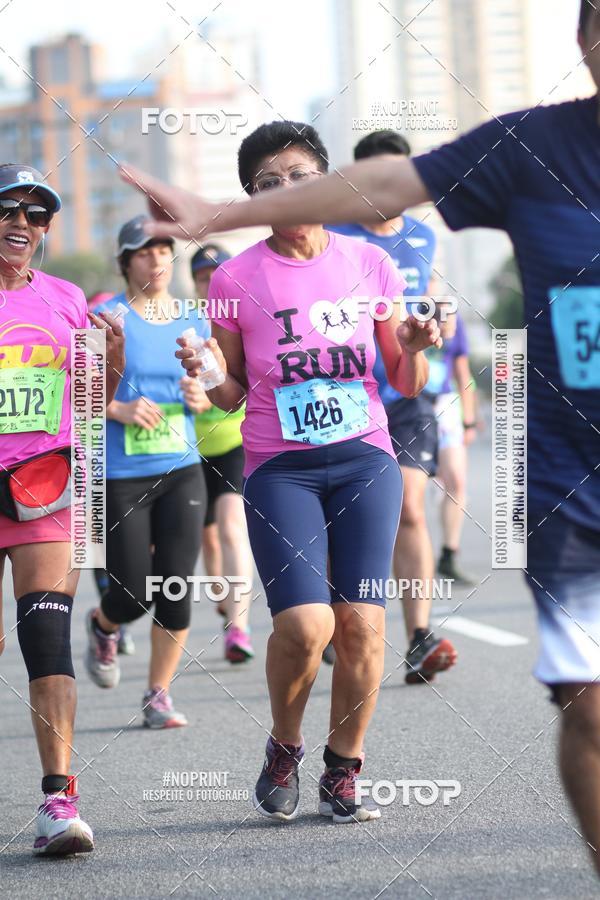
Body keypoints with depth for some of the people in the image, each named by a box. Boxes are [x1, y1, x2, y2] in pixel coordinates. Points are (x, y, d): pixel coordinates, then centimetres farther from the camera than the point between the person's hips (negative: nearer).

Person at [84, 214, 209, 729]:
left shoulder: (192, 324, 8)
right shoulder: (108, 319, -6)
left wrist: (200, 398, -4)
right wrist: (120, 410, -20)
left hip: (182, 470, 4)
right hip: (121, 475, -3)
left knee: (176, 589, -4)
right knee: (133, 594, -1)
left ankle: (159, 694, 11)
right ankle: (103, 628, 35)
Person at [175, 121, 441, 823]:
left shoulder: (368, 264, 6)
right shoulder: (235, 279, 1)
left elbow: (406, 385, 12)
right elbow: (232, 395, 9)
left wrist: (414, 348, -9)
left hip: (365, 459, 2)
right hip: (279, 468, -2)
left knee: (360, 621, -8)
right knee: (305, 624, -17)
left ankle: (343, 773, 10)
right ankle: (283, 751, 11)